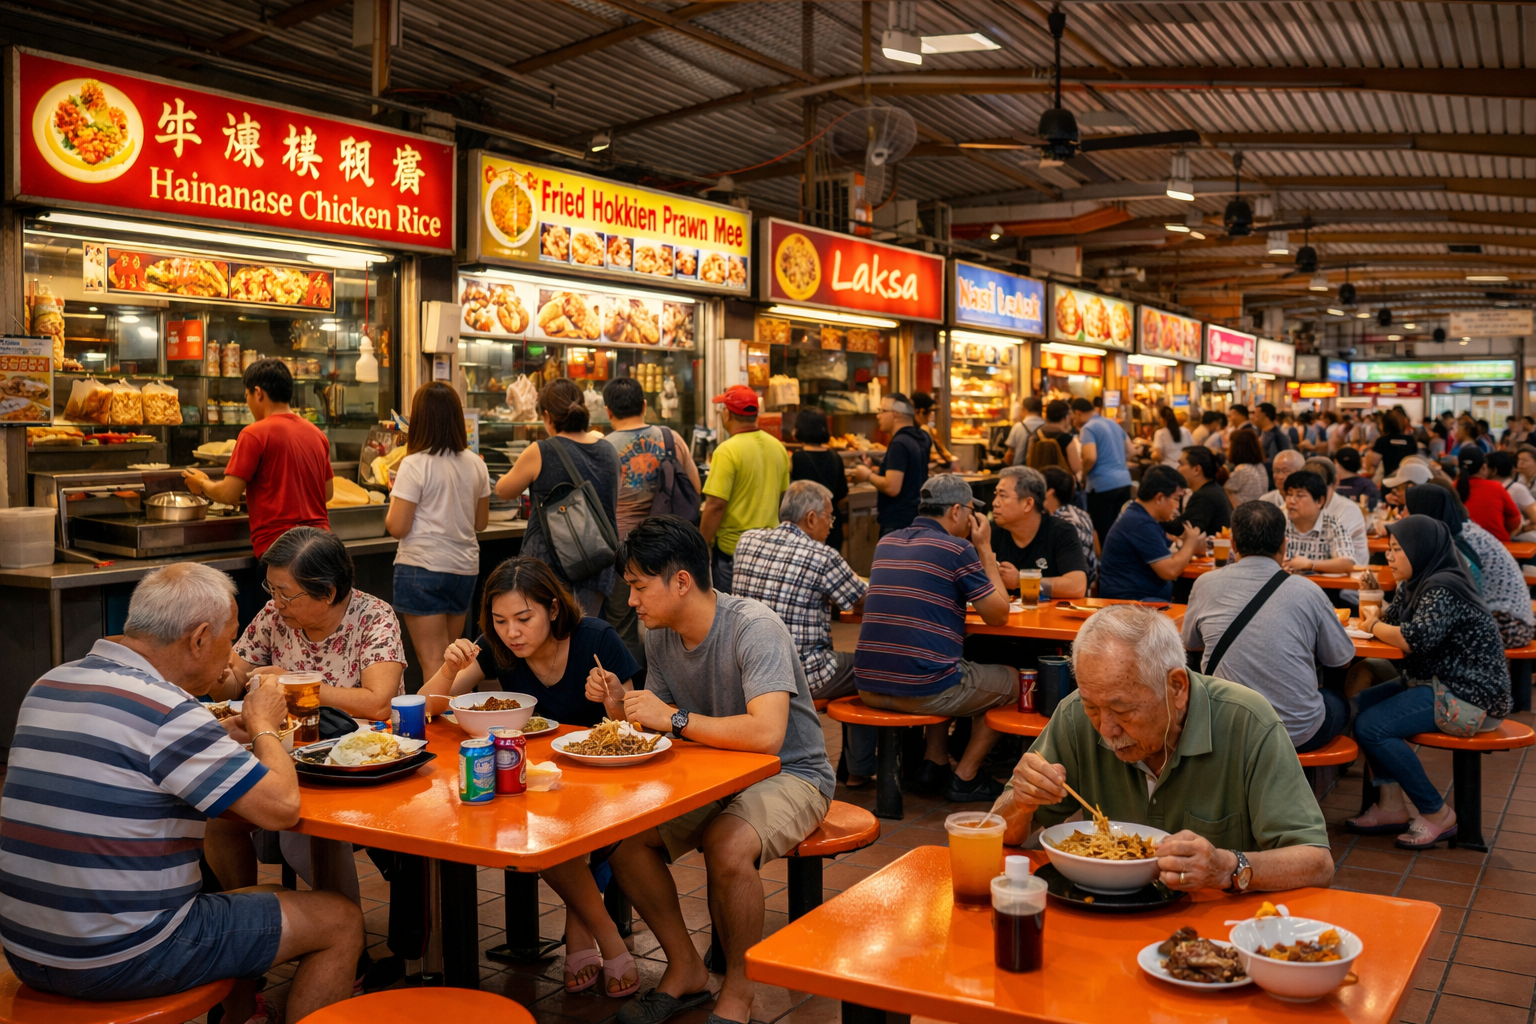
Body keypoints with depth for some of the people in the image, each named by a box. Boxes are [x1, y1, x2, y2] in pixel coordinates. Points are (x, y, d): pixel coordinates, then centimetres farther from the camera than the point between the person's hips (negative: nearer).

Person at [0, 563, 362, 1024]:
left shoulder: (48, 687, 5)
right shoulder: (164, 710, -21)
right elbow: (281, 807, -19)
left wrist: (222, 735, 14)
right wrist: (264, 727, -1)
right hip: (119, 961, -9)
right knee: (341, 920, 5)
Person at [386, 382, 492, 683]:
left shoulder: (415, 465, -12)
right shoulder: (475, 464, 4)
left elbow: (397, 527, -12)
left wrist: (395, 497, 5)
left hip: (423, 568, -6)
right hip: (465, 568, 6)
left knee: (432, 660, -1)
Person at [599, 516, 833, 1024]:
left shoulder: (753, 628, -24)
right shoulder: (660, 637, 0)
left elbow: (765, 734, -36)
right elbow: (658, 724, 11)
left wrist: (674, 718, -26)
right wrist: (620, 703, -11)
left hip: (790, 774, -7)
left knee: (727, 846, -35)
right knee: (621, 833, -15)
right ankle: (685, 969, 5)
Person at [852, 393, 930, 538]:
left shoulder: (899, 444, -18)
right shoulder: (918, 438, 12)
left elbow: (892, 487, -24)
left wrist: (868, 476, -8)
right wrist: (874, 470, 14)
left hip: (898, 523, -10)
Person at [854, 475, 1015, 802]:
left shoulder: (885, 543, 14)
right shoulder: (958, 550, -7)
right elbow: (998, 615, 1)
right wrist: (985, 550, 9)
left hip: (869, 688, 7)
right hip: (923, 692, -7)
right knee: (1009, 680, 19)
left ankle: (934, 764, 29)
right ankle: (965, 776, 17)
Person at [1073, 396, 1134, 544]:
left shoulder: (1088, 428, -10)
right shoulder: (1114, 424, 16)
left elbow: (1090, 458, -21)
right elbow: (1129, 450, 24)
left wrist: (1083, 476, -5)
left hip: (1103, 485, -8)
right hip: (1124, 481, 8)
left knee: (1103, 532, 0)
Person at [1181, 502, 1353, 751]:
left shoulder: (1205, 585, -5)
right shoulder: (1307, 592, -11)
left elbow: (1189, 643, 13)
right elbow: (1341, 658, 4)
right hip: (1297, 734, -2)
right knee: (1339, 705, 32)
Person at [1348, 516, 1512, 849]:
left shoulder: (1444, 588, -19)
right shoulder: (1414, 585, 12)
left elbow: (1416, 639, -28)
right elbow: (1390, 617, 19)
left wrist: (1374, 627, -11)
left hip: (1468, 696, -11)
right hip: (1436, 683, 11)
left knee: (1372, 726, -20)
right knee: (1360, 705, 6)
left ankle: (1437, 815, -7)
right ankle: (1391, 805, 4)